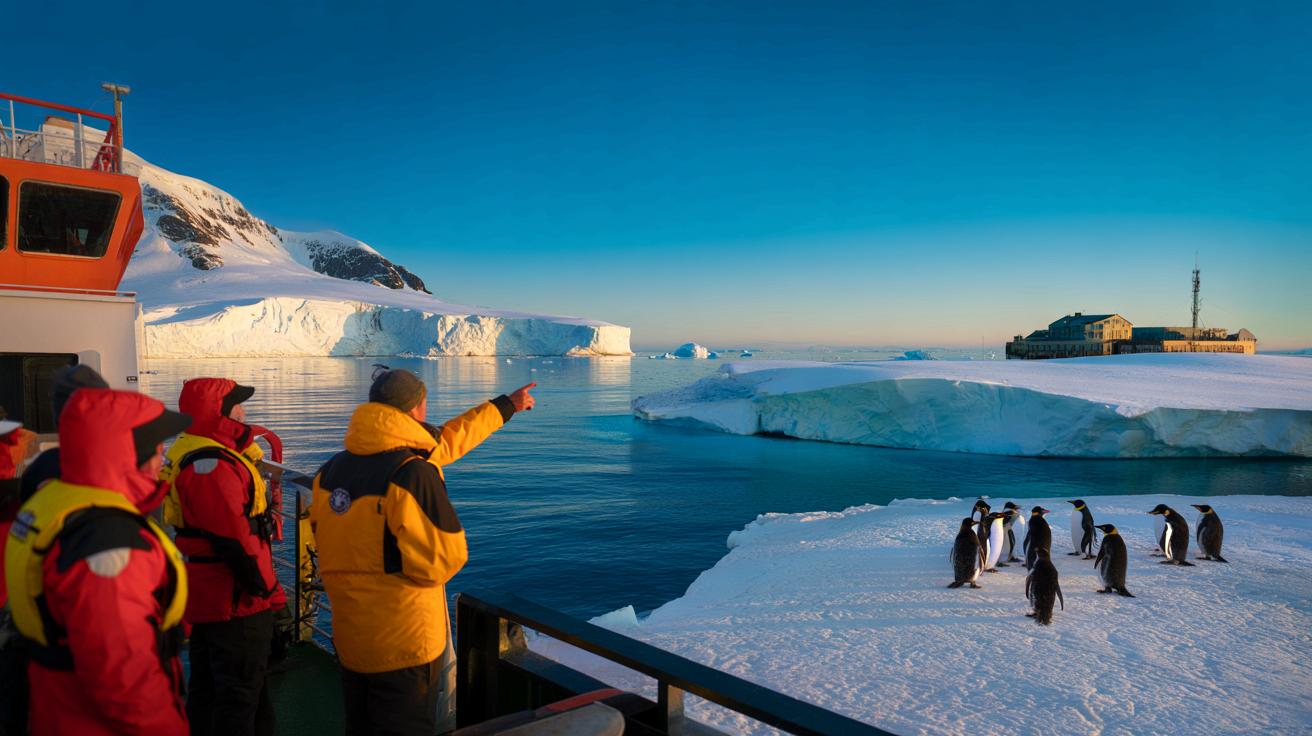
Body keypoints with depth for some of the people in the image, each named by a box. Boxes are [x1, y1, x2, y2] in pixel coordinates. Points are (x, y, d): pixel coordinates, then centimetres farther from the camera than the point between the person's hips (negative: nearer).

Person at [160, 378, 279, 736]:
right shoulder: (212, 465, -24)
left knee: (207, 688, 21)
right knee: (241, 693, 1)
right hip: (236, 600, -10)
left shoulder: (193, 454, 11)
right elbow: (233, 539, -25)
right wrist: (263, 586, -16)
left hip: (206, 595, 11)